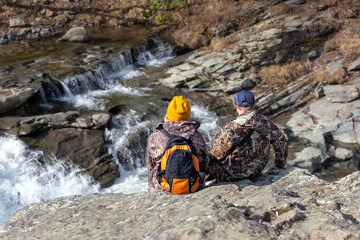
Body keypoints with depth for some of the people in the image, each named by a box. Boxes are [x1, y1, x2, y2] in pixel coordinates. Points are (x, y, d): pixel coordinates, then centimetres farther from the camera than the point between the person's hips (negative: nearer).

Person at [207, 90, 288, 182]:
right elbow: (281, 142, 4)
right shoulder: (265, 122, -9)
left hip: (234, 175, -6)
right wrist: (279, 166, 18)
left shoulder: (232, 128, -27)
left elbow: (217, 153, -17)